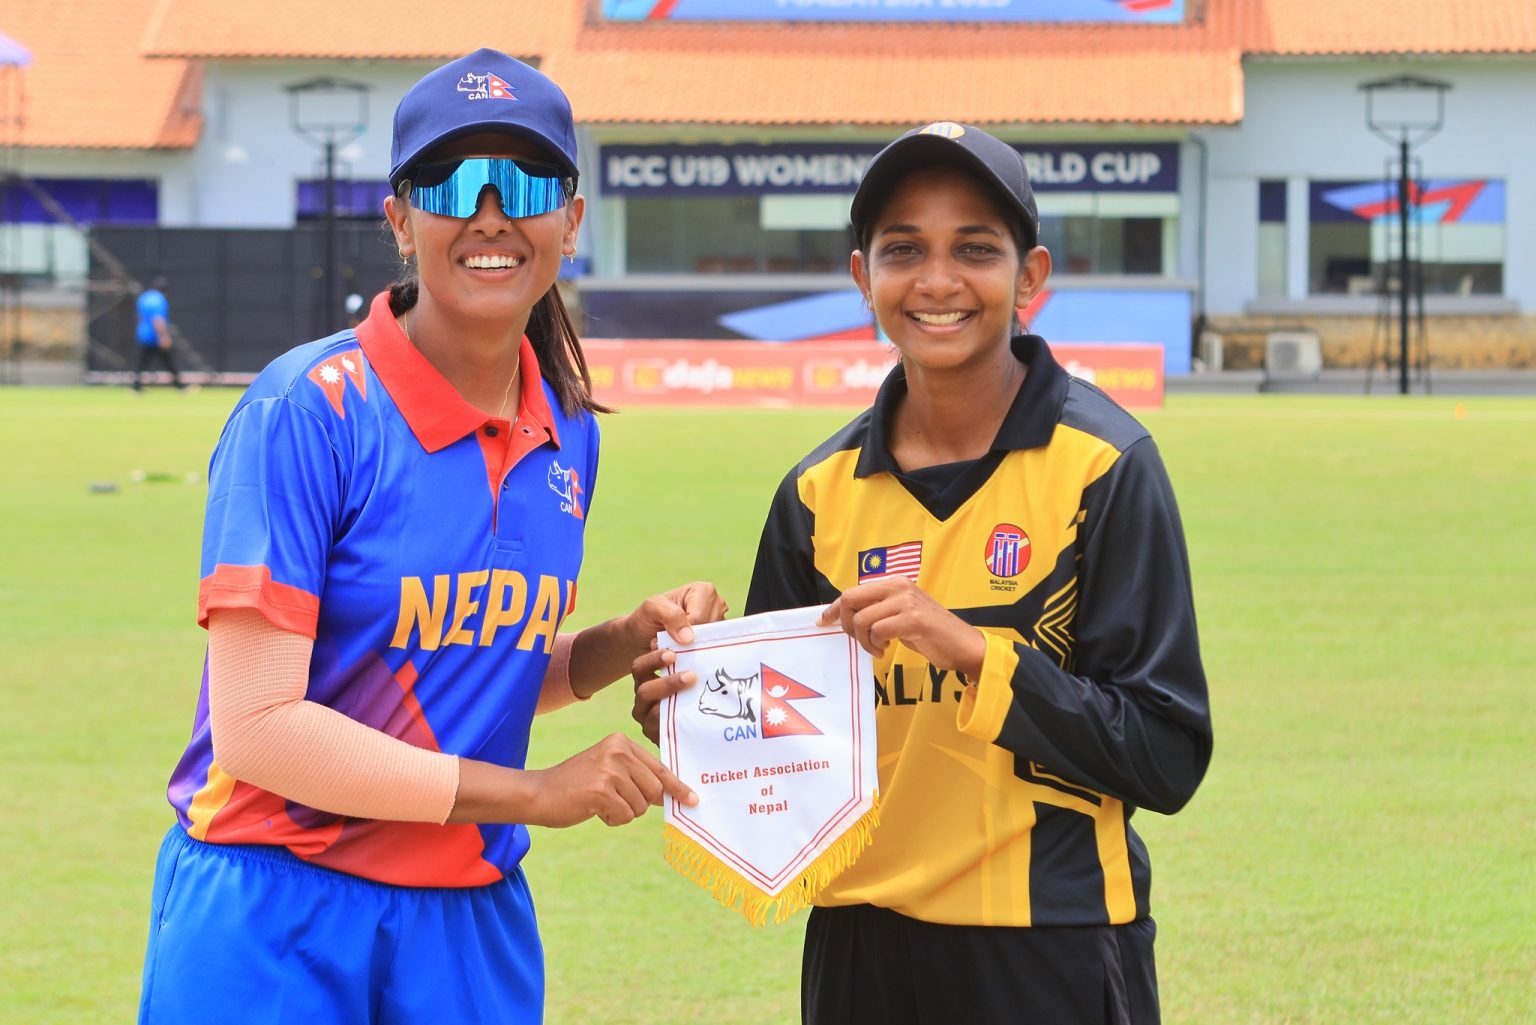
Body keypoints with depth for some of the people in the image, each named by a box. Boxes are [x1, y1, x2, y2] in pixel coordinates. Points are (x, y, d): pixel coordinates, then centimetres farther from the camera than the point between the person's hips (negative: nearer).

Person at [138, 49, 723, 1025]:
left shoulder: (565, 430, 6)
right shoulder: (309, 409, -14)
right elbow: (256, 727, -19)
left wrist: (632, 640, -1)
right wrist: (532, 794, -17)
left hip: (474, 922, 6)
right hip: (279, 923, -6)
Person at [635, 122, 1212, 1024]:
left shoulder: (1104, 466, -7)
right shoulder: (822, 492, 5)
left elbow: (1167, 758, -11)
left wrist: (971, 651, -20)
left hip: (1051, 952, -4)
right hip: (861, 946, 4)